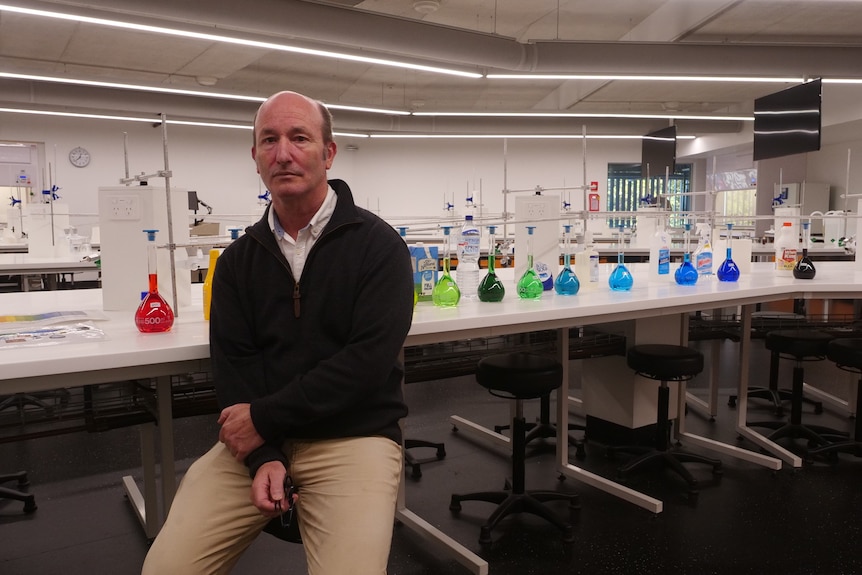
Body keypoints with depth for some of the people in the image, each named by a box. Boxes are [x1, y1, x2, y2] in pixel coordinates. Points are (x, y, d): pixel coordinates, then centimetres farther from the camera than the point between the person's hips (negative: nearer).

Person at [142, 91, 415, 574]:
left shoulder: (378, 244, -6)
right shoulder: (238, 259, 8)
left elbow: (369, 361, -15)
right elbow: (232, 362, 1)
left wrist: (264, 418, -14)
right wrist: (263, 456, -14)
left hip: (353, 435, -3)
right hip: (257, 436, 4)